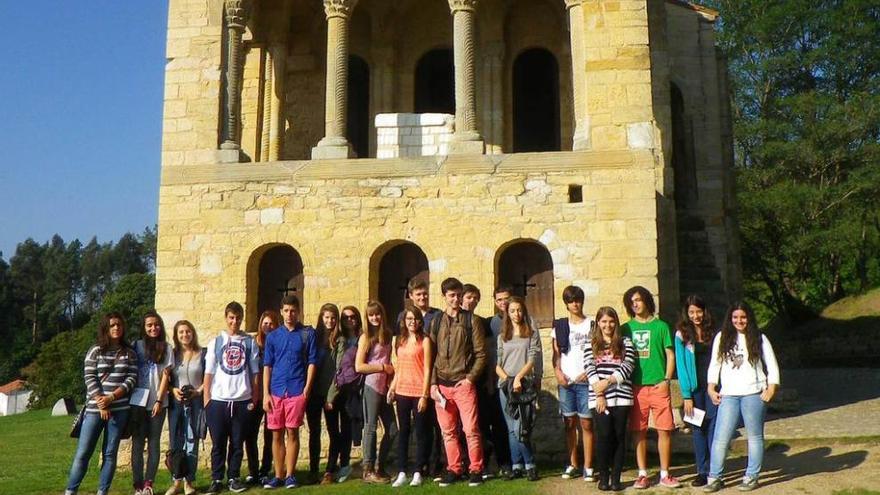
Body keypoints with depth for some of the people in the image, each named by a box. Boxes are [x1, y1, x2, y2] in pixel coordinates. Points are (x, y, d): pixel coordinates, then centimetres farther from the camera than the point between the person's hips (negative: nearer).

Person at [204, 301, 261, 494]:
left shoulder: (250, 342, 6)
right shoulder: (215, 342, 6)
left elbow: (255, 373, 7)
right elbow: (209, 373, 5)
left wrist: (255, 399, 3)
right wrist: (206, 399, -1)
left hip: (242, 400, 0)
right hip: (218, 400, 0)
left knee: (237, 443, 7)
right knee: (218, 443, 4)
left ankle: (234, 478, 17)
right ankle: (216, 479, 13)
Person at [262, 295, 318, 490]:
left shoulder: (308, 334, 1)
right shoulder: (273, 336, 8)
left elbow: (312, 362, 0)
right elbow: (267, 366, 6)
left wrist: (307, 388, -8)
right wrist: (266, 394, -1)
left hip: (297, 391, -2)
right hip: (276, 391, 2)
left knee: (292, 432, 1)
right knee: (277, 434, 6)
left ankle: (290, 475, 10)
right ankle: (279, 476, 15)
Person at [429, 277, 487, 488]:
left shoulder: (471, 321, 1)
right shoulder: (436, 321, 10)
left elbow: (480, 354, -1)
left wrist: (470, 378, -10)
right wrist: (433, 383, 1)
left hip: (464, 384, -3)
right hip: (441, 385, 3)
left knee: (471, 429, -4)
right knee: (448, 431, 7)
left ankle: (476, 470, 7)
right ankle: (453, 469, 18)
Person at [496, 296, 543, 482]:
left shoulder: (532, 333, 5)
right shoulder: (503, 336, 13)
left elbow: (533, 359, -4)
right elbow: (497, 363, 8)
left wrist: (518, 377, -14)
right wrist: (507, 379, -7)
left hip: (525, 385, -3)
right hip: (505, 386, 3)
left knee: (520, 429, -11)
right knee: (512, 429, 4)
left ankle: (529, 465, 1)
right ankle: (517, 466, 10)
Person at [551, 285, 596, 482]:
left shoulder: (592, 325, 4)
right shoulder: (560, 326, 11)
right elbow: (556, 353, 10)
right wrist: (558, 372, -5)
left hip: (585, 381, -2)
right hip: (565, 381, 3)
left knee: (586, 423, -2)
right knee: (569, 423, 6)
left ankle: (588, 466, 3)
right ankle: (572, 464, 14)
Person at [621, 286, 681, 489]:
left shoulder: (660, 326, 5)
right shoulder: (626, 328, 9)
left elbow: (670, 355, 5)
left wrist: (666, 380, -6)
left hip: (658, 386, -1)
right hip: (635, 387, 1)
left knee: (664, 430, 0)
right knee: (639, 432, 5)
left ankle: (665, 474, 11)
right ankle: (643, 474, 13)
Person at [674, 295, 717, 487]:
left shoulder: (712, 333, 8)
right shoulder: (682, 334, 0)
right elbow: (681, 365, -3)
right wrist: (686, 395, -8)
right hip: (694, 388, -1)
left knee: (713, 427, -3)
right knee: (698, 429, 4)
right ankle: (702, 471, 11)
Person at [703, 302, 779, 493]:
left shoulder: (759, 339, 4)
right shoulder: (721, 338, 7)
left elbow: (772, 366, 4)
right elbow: (714, 364, 10)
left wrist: (771, 389, -6)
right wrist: (711, 389, 2)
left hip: (753, 394, -1)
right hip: (728, 395, 1)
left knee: (755, 436, 7)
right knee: (720, 437, -2)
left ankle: (751, 477, 16)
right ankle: (714, 478, 2)